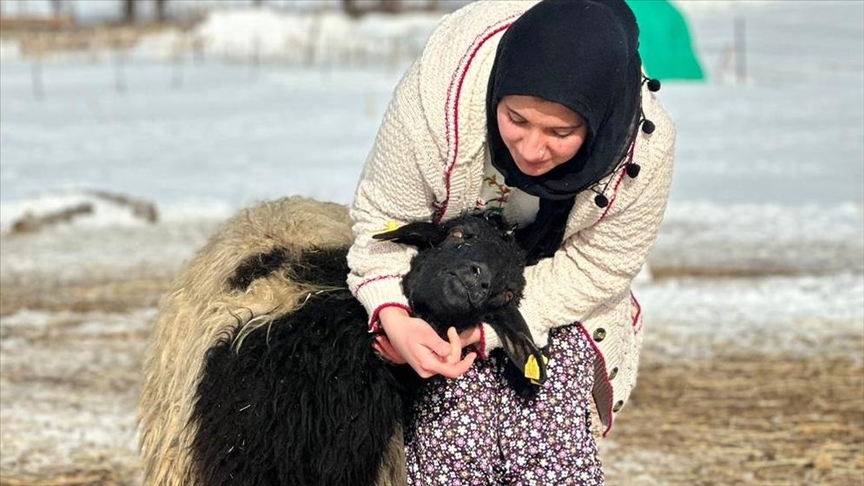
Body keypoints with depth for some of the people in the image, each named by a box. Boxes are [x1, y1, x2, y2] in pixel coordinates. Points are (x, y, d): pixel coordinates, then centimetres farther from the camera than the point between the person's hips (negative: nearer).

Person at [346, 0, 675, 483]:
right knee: (456, 446, -17)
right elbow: (385, 216, -21)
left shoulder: (646, 147, -32)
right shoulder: (437, 99, -37)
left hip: (553, 293, 1)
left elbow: (593, 270, -19)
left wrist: (482, 329, -29)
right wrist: (394, 317, -38)